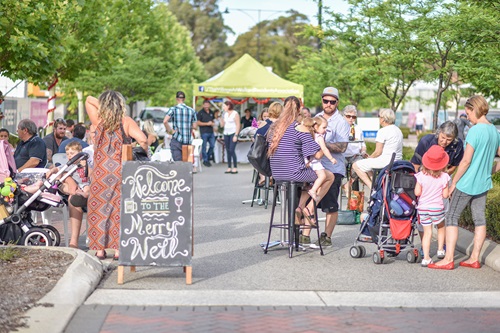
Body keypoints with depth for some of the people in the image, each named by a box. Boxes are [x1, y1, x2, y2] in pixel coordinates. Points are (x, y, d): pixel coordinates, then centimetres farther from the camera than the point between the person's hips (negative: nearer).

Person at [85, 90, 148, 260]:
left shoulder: (98, 121, 0)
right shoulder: (126, 122, -5)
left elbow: (89, 100, 17)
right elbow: (142, 139, -19)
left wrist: (103, 105, 6)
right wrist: (144, 153, -1)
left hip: (100, 173, 1)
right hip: (120, 173, -1)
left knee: (99, 209, 9)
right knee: (119, 209, 6)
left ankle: (100, 249, 11)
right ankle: (118, 249, 6)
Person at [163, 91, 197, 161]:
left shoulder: (173, 109, -3)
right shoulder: (191, 110, 7)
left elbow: (165, 121, -18)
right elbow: (194, 126, 8)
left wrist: (170, 131, -4)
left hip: (177, 140, -3)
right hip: (188, 141, 3)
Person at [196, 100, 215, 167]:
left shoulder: (211, 112, 15)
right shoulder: (200, 113, -4)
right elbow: (198, 123, -9)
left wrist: (212, 123, 3)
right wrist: (207, 124, -15)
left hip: (211, 132, 6)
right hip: (204, 132, -6)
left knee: (212, 145, 5)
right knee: (204, 146, -2)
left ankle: (207, 157, 22)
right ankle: (205, 160, 6)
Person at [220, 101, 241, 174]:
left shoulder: (235, 114, -4)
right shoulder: (225, 114, 14)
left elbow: (238, 125, -8)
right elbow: (222, 125, 16)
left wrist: (236, 135, -15)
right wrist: (221, 117, 1)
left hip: (233, 133, -6)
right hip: (226, 134, 6)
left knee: (232, 150, -13)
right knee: (228, 151, 5)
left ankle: (235, 168, -10)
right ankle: (229, 168, 8)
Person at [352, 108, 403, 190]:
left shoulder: (383, 131, -13)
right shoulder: (398, 130, 16)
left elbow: (378, 152, -16)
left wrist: (369, 158, 4)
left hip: (385, 161, -10)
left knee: (356, 166, -2)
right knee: (367, 165, 31)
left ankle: (372, 187, -10)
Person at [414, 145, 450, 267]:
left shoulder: (421, 176, -10)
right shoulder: (444, 177, -11)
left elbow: (417, 192, -8)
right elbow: (445, 195, -7)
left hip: (422, 208, 1)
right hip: (437, 207, -1)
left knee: (427, 232, 4)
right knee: (441, 227, 25)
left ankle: (426, 258, -2)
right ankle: (440, 250, 32)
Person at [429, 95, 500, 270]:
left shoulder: (475, 131, -18)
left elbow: (466, 160, -19)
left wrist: (454, 182, -11)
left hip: (467, 183, -8)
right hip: (483, 183, 8)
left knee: (452, 217, -1)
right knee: (479, 219, 10)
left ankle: (448, 259, -2)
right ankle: (475, 258, 16)